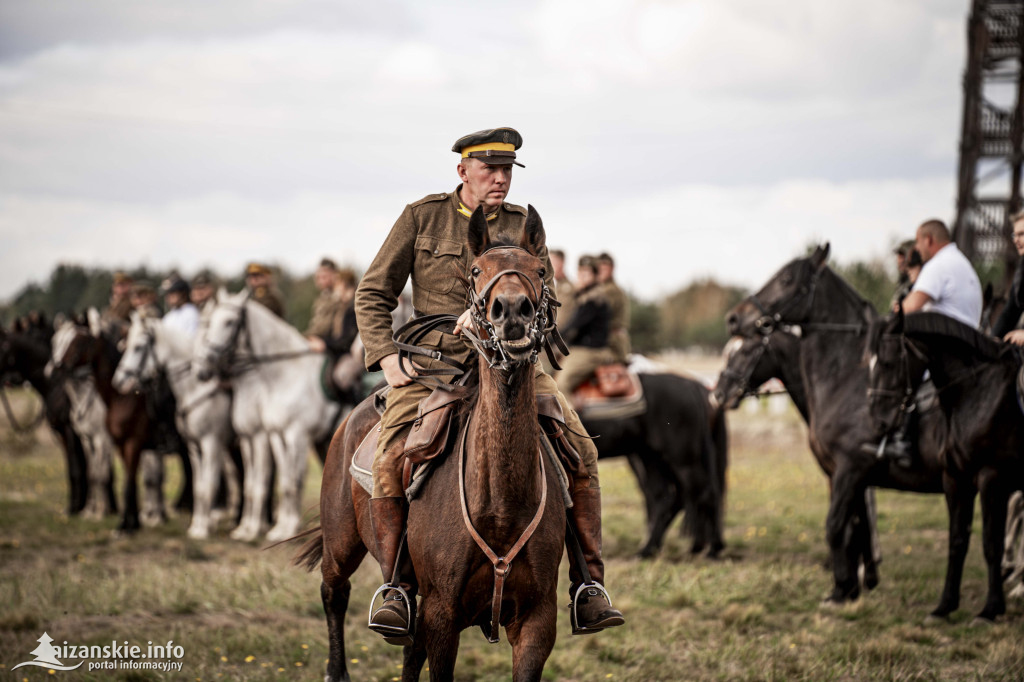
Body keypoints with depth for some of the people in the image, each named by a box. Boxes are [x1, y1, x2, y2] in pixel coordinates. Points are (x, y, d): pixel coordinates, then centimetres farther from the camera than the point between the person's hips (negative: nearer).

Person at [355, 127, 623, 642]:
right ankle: (394, 588, -16)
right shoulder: (422, 217, 5)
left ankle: (589, 585, -9)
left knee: (579, 449, -16)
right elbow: (373, 294, 7)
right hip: (432, 359, -2)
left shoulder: (524, 226, 10)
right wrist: (386, 357, -8)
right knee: (391, 460, -27)